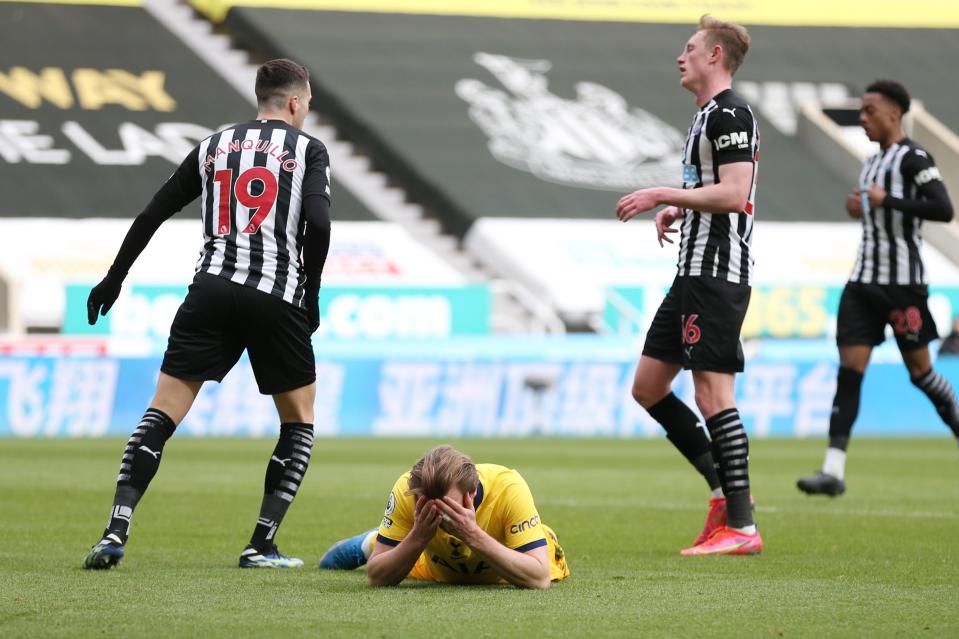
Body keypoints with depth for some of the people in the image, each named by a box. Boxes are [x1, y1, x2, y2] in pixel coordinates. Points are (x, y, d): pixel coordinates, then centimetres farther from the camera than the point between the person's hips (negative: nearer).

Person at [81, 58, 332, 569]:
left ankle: (115, 532, -12)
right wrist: (310, 295, 3)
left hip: (211, 291, 3)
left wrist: (114, 278, 27)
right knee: (299, 421, 14)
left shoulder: (214, 147, 18)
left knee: (162, 413, 2)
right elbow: (318, 223, -8)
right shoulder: (308, 149, 8)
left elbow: (151, 215, 18)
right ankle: (261, 546, 6)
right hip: (276, 296, -3)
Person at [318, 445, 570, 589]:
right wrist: (417, 537, -53)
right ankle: (370, 544, 55)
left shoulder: (508, 489, -47)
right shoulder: (406, 490, -41)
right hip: (437, 569, 0)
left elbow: (539, 579, -51)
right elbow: (376, 578, -35)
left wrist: (473, 536, -59)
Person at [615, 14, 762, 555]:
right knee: (648, 387, 11)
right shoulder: (709, 115, 20)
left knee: (713, 392, -11)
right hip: (696, 272, 11)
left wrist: (662, 195, -17)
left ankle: (741, 527, -9)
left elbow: (733, 193, -22)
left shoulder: (730, 114, -12)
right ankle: (725, 489, 13)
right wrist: (678, 208, 12)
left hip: (719, 273, -11)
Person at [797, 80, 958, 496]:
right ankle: (833, 470, -13)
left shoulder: (912, 158, -9)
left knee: (919, 371, 3)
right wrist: (863, 209, 11)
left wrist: (887, 201, -21)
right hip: (864, 280, 7)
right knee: (848, 371, -5)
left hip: (904, 282, -7)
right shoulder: (872, 162, 18)